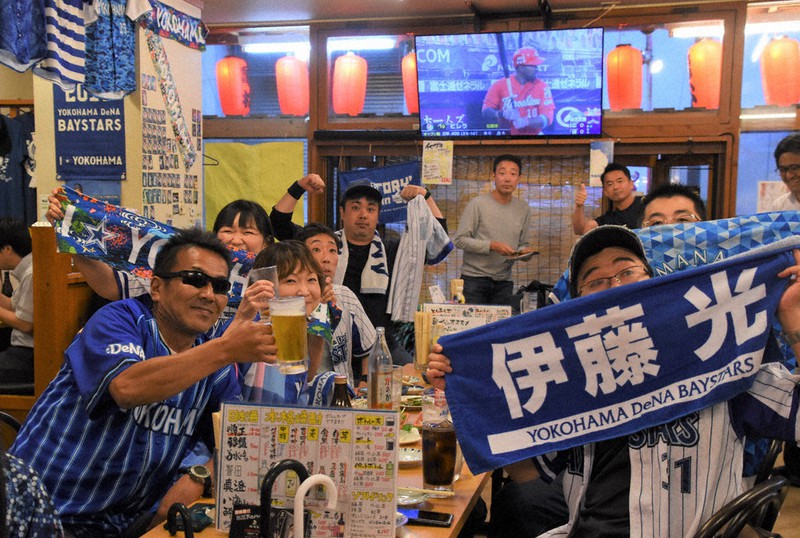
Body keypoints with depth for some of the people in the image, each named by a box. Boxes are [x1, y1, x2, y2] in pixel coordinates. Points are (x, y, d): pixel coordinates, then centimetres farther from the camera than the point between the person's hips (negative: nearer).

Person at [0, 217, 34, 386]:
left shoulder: (31, 275, -19)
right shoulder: (25, 271, 11)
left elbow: (25, 324, -17)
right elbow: (15, 307, 16)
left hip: (29, 357, -10)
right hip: (23, 349, 10)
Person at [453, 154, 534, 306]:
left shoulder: (523, 208, 9)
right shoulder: (478, 204, -7)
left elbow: (522, 244, 16)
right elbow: (459, 240, -9)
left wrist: (524, 252, -8)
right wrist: (492, 246, -18)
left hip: (504, 282, 4)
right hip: (474, 279, -4)